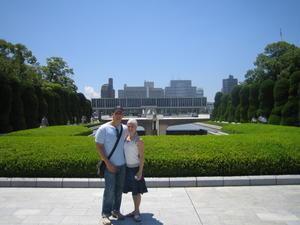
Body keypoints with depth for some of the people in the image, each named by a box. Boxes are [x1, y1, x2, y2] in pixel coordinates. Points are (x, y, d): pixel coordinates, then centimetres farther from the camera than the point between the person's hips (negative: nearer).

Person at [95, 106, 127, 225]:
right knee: (109, 190, -4)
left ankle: (116, 210, 27)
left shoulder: (125, 129, 4)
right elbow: (98, 146, -10)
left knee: (119, 189, 11)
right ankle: (105, 214, 11)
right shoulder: (104, 128, -8)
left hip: (122, 165, 5)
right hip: (110, 165, -4)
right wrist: (107, 163, -15)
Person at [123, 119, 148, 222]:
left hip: (135, 168, -6)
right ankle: (135, 211, 28)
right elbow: (124, 152, 11)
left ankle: (137, 212, 17)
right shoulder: (125, 138, 3)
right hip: (127, 168, 6)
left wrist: (140, 171, -17)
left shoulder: (139, 141, -14)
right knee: (133, 191, 15)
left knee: (136, 191, 3)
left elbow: (141, 157, -14)